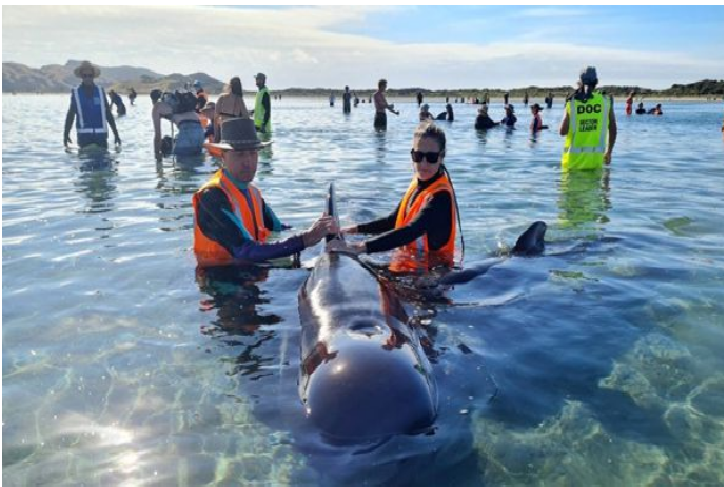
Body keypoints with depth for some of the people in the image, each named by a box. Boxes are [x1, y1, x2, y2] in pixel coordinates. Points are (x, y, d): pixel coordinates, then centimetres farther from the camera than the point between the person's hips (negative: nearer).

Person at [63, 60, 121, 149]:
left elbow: (108, 114, 8)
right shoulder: (76, 92, 4)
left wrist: (116, 134, 6)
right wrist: (66, 134, -2)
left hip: (101, 135, 1)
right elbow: (70, 115, 5)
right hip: (84, 135, -1)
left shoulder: (100, 91, 7)